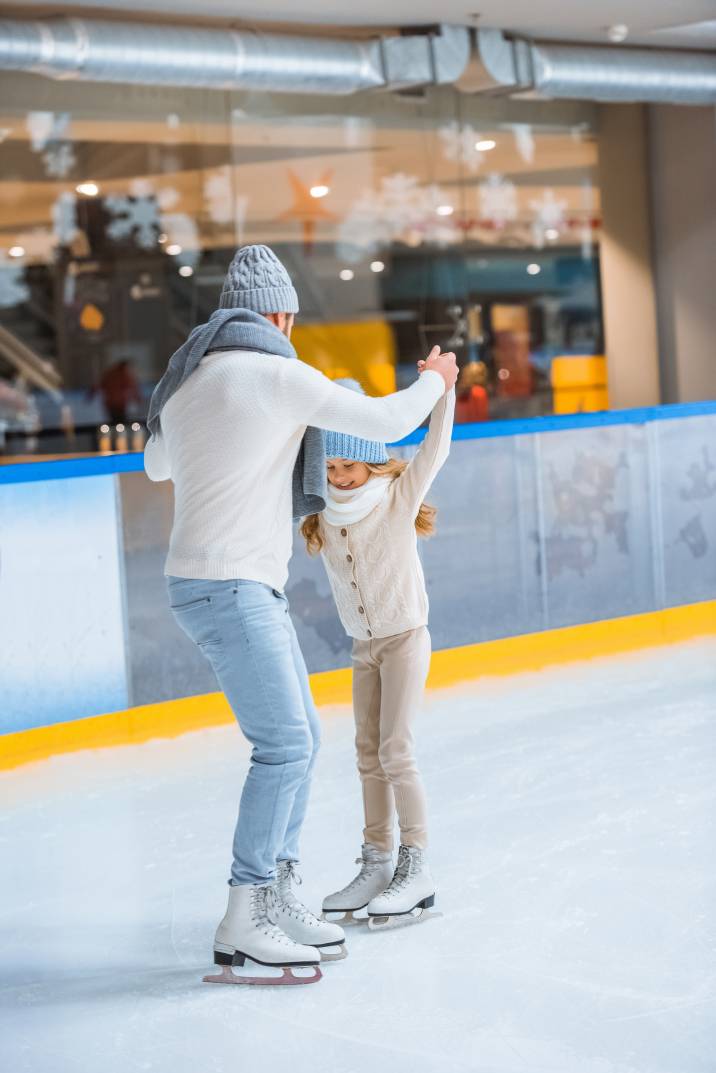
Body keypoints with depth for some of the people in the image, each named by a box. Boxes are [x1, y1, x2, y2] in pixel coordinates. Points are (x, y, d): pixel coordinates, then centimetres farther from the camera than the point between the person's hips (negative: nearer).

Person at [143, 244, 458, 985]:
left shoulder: (183, 382, 13)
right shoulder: (274, 373, -12)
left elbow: (155, 465, 32)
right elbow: (385, 421, -8)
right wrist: (434, 380, 12)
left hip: (247, 587, 9)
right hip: (228, 586, -9)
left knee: (299, 737, 13)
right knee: (284, 745, -8)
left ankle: (277, 900, 19)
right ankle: (242, 928, -6)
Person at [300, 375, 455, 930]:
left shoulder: (399, 497, -12)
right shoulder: (322, 517, -1)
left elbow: (435, 448, -19)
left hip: (405, 638, -6)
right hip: (364, 646, 6)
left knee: (395, 750, -12)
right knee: (369, 755, 8)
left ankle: (416, 868, -7)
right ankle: (376, 864, 15)